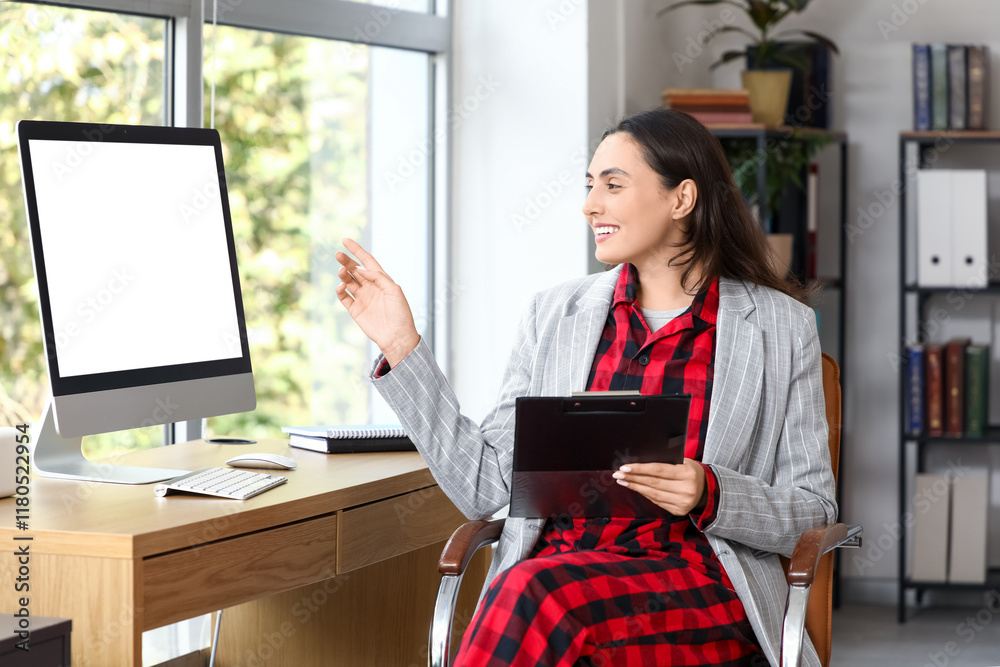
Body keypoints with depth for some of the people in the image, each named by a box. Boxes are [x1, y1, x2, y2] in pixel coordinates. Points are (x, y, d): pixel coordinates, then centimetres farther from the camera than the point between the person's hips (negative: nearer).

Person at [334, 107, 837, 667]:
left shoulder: (781, 326, 7)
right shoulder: (555, 312, 16)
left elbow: (813, 510, 7)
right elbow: (486, 485, 11)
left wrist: (709, 495, -13)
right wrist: (401, 346, 7)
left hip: (702, 589, -2)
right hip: (557, 566, 2)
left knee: (536, 593, -34)